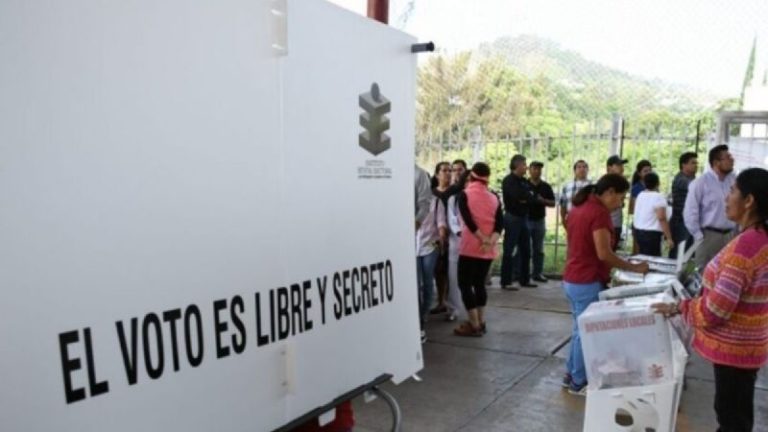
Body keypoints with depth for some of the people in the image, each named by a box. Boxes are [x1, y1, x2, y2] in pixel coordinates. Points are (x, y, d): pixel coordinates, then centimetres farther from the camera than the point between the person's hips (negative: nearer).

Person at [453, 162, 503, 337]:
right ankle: (480, 322, 19)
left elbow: (468, 220, -18)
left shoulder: (464, 195, -5)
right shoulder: (494, 198, 7)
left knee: (465, 284, 1)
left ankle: (474, 325, -2)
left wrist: (483, 239, -17)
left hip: (470, 247, -5)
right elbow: (500, 223, -5)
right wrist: (491, 241, -15)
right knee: (479, 283, 17)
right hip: (488, 250, 5)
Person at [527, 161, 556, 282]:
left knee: (539, 249, 8)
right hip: (525, 220, -3)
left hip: (540, 220, 3)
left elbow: (553, 203, 8)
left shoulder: (546, 186, 8)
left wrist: (543, 200, -10)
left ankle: (538, 273, 14)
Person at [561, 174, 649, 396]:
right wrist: (634, 267, -13)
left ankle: (572, 374, 28)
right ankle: (579, 382, 14)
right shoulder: (599, 212, -19)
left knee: (580, 329, 19)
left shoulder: (579, 207, 11)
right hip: (587, 282, -9)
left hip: (572, 279, 9)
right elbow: (604, 253, -23)